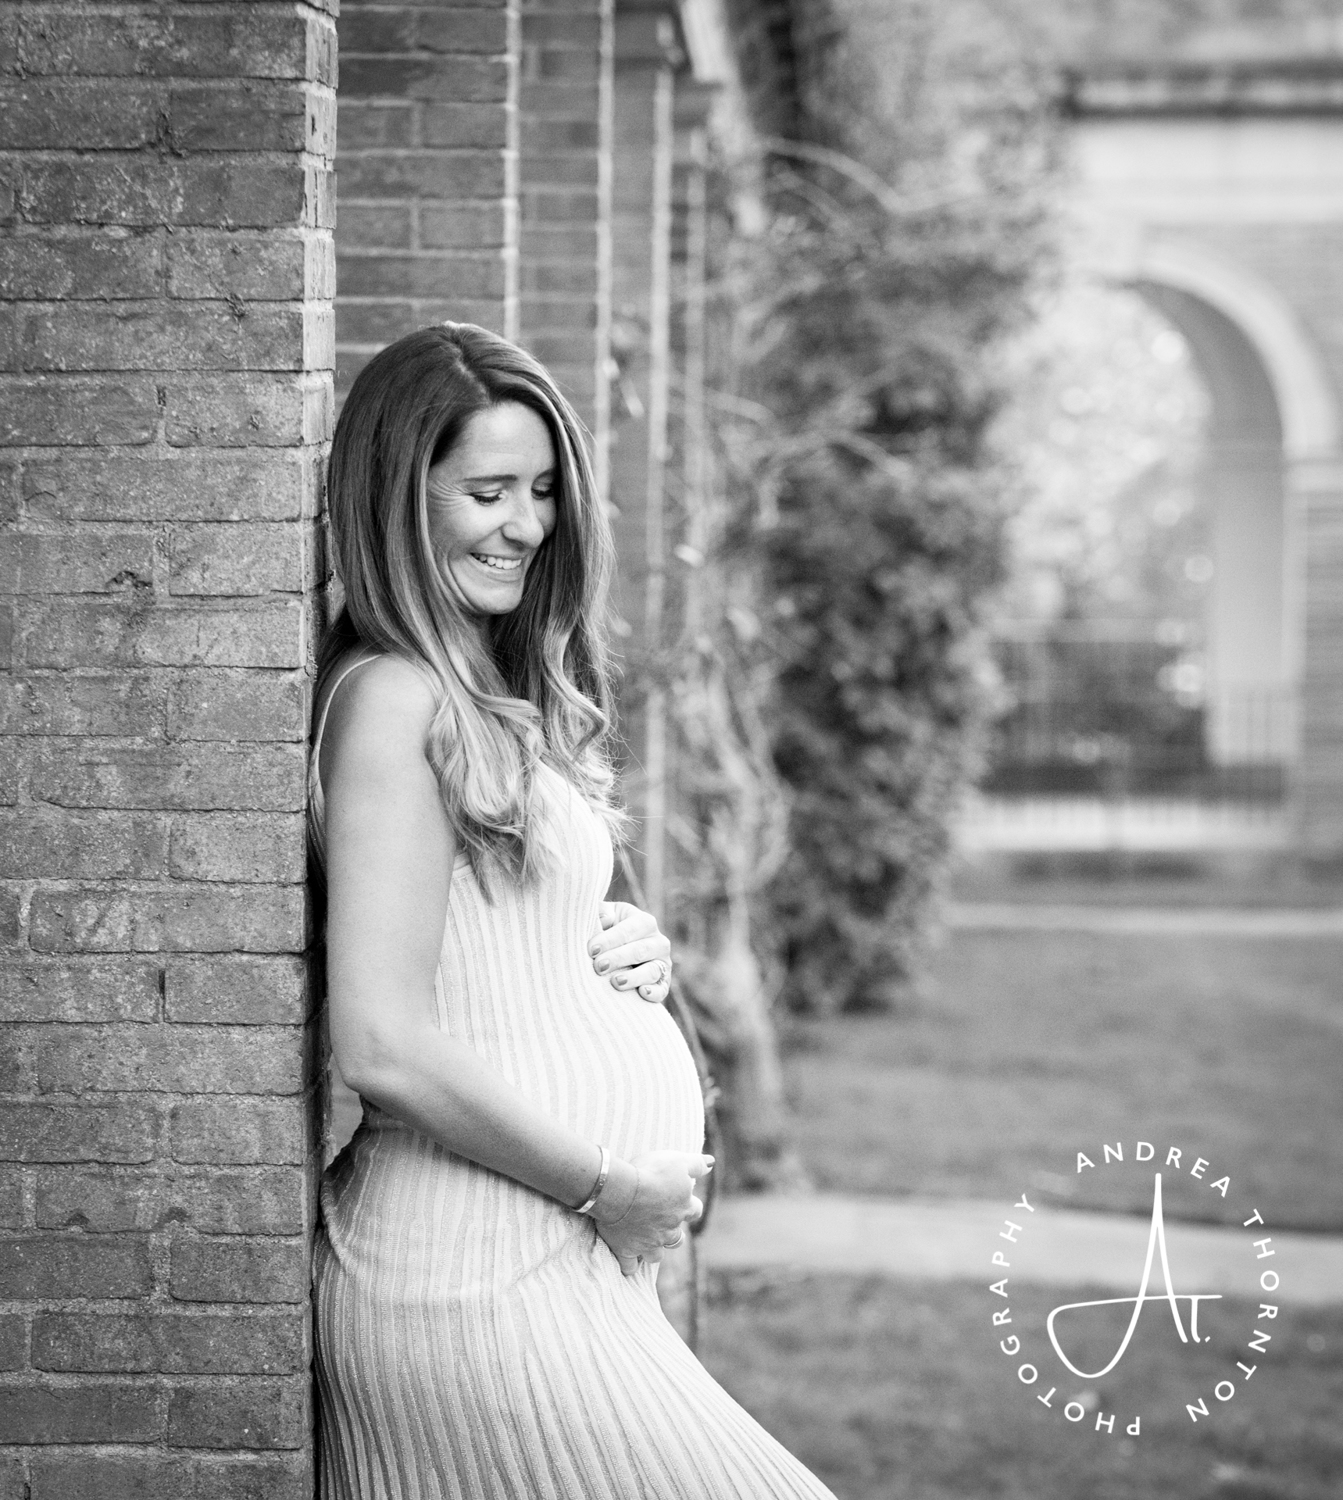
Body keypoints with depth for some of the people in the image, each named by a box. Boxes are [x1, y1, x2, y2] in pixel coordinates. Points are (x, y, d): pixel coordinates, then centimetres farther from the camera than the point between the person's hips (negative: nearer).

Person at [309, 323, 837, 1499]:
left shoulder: (502, 697, 16)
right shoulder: (394, 701, -13)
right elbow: (382, 1045, -18)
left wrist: (631, 951, 5)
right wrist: (609, 1185, -11)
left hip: (572, 1257, 9)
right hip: (478, 1262, -9)